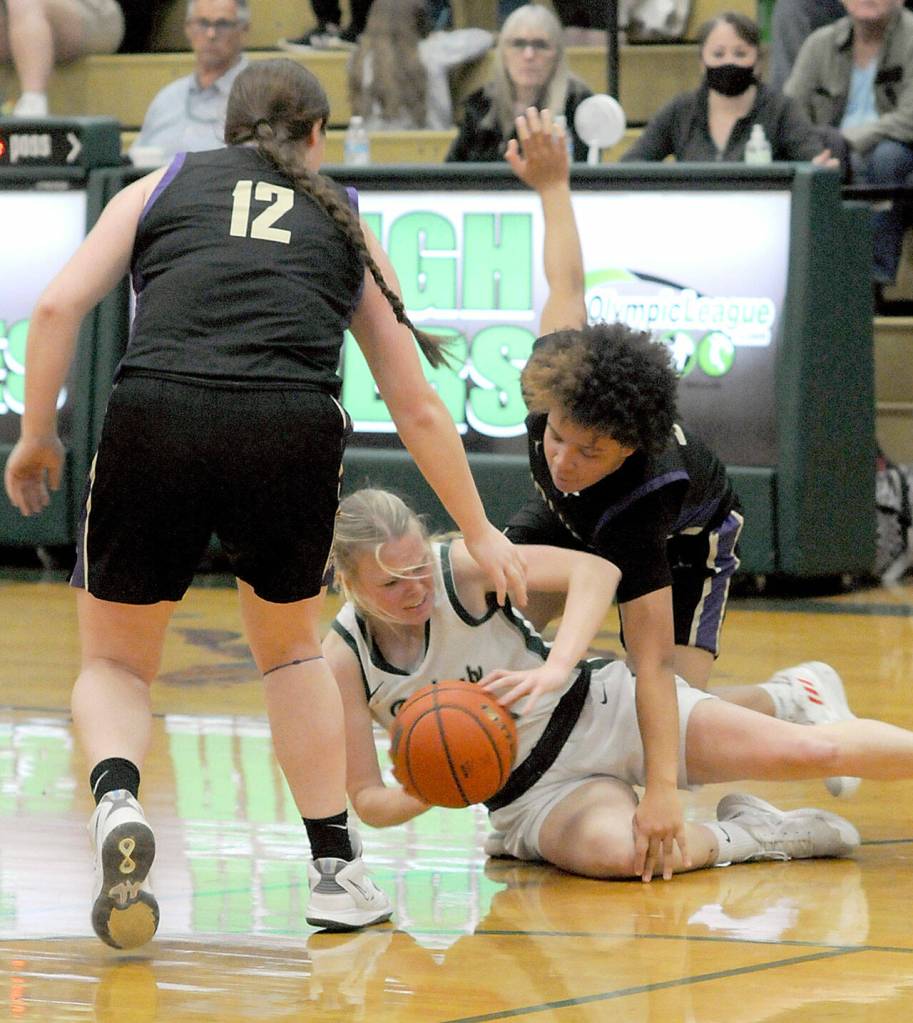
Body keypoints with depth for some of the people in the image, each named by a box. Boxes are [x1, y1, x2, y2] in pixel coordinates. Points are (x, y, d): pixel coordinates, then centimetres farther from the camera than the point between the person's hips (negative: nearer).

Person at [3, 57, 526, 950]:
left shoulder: (162, 187, 23)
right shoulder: (346, 226, 25)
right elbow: (417, 408, 25)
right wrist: (478, 531, 33)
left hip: (155, 417, -1)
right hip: (292, 433, 1)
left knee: (115, 662, 19)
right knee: (291, 648, 28)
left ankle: (116, 801, -12)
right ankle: (335, 869, 24)